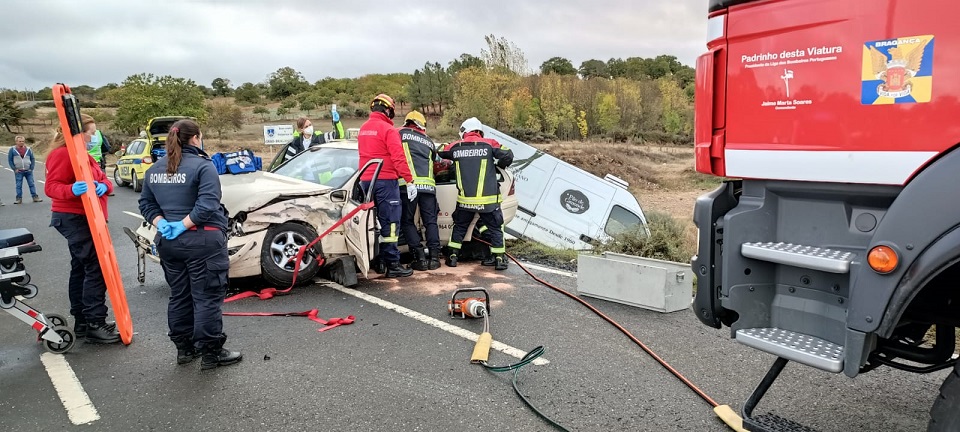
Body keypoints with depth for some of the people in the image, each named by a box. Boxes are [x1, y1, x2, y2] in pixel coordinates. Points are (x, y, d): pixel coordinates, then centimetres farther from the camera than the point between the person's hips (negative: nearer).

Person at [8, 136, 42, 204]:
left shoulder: (28, 149, 5)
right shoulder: (12, 150, 1)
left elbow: (33, 159, 9)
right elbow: (10, 160, 3)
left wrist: (31, 168, 0)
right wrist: (14, 169, -5)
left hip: (28, 171, 1)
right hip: (18, 171, -1)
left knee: (31, 184, 2)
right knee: (19, 185, 3)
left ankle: (35, 197, 7)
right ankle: (19, 198, 8)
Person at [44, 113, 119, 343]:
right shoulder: (62, 154, -13)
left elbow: (103, 178, 11)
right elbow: (51, 187, -20)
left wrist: (104, 185, -12)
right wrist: (72, 189, -40)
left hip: (83, 218, 11)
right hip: (73, 219, -11)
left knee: (81, 268, 14)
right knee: (96, 268, -13)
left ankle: (82, 322, 22)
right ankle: (94, 325, -10)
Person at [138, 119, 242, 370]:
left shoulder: (155, 169, 10)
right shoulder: (203, 166, -13)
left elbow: (146, 204, 12)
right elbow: (207, 205, -24)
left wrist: (161, 223, -1)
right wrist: (184, 225, -16)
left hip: (168, 242, 7)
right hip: (202, 241, -7)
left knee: (179, 296, 17)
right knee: (207, 298, 0)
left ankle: (184, 348, 26)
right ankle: (211, 353, 5)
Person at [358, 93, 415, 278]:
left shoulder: (363, 129, 14)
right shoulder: (388, 129, -11)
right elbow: (398, 157, -18)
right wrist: (409, 180, -18)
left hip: (366, 180, 8)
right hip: (386, 180, -8)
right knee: (390, 223, -6)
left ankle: (378, 261, 20)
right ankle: (392, 264, -6)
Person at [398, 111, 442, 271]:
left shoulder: (401, 133, 11)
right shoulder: (429, 141, 23)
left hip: (409, 184, -3)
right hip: (428, 185, 4)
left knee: (407, 221, 5)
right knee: (430, 221, 10)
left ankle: (420, 257, -2)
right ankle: (434, 257, 5)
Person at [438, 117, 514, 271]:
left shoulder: (455, 147, 4)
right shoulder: (489, 144, -2)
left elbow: (441, 153, 20)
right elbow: (508, 155, -7)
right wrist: (498, 165, 12)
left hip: (465, 199, 2)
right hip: (488, 199, -2)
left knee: (459, 227, 19)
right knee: (494, 228, 10)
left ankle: (452, 256, 20)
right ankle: (499, 259, 9)